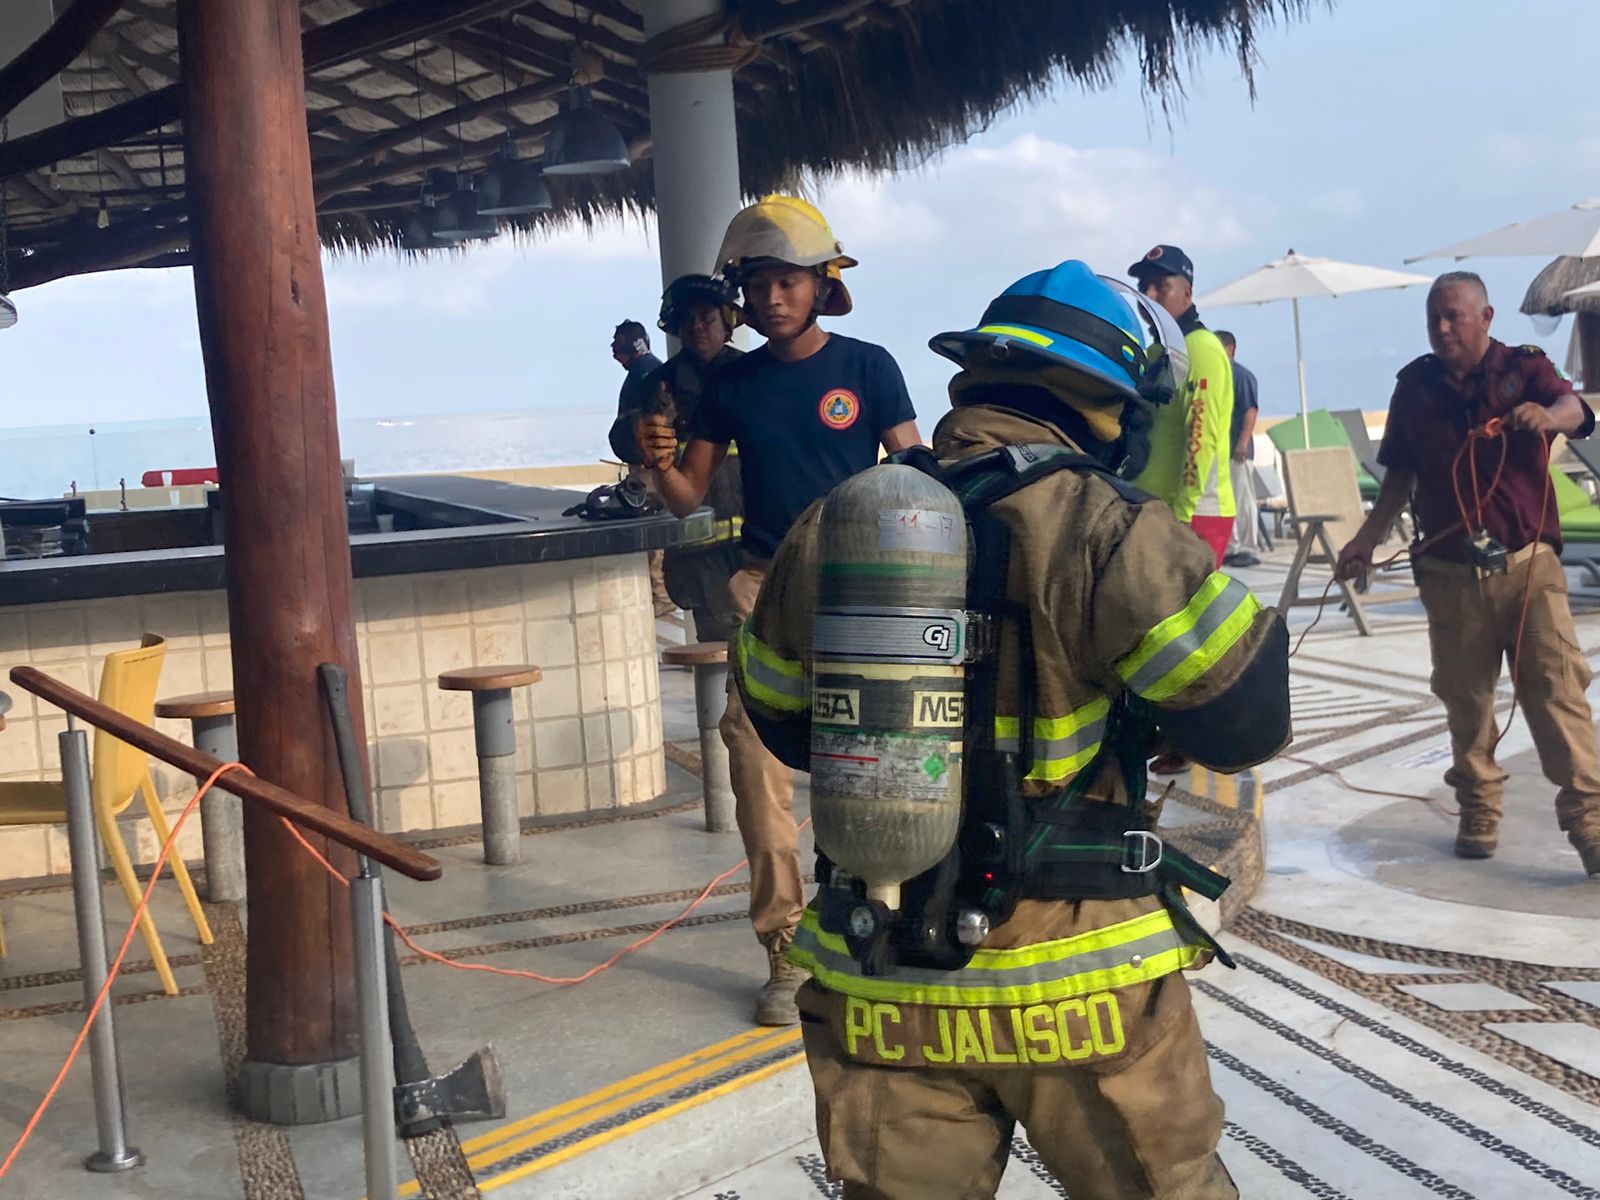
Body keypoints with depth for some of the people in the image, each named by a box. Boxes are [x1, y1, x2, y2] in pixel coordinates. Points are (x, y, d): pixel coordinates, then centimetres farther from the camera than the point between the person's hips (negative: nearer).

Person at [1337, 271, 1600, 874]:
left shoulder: (1525, 368, 0)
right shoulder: (1415, 384, 8)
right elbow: (1400, 475, 15)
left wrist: (1548, 415, -44)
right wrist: (1367, 540, 8)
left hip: (1528, 564, -2)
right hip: (1449, 571, 3)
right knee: (1465, 697, 6)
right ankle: (1478, 812, 18)